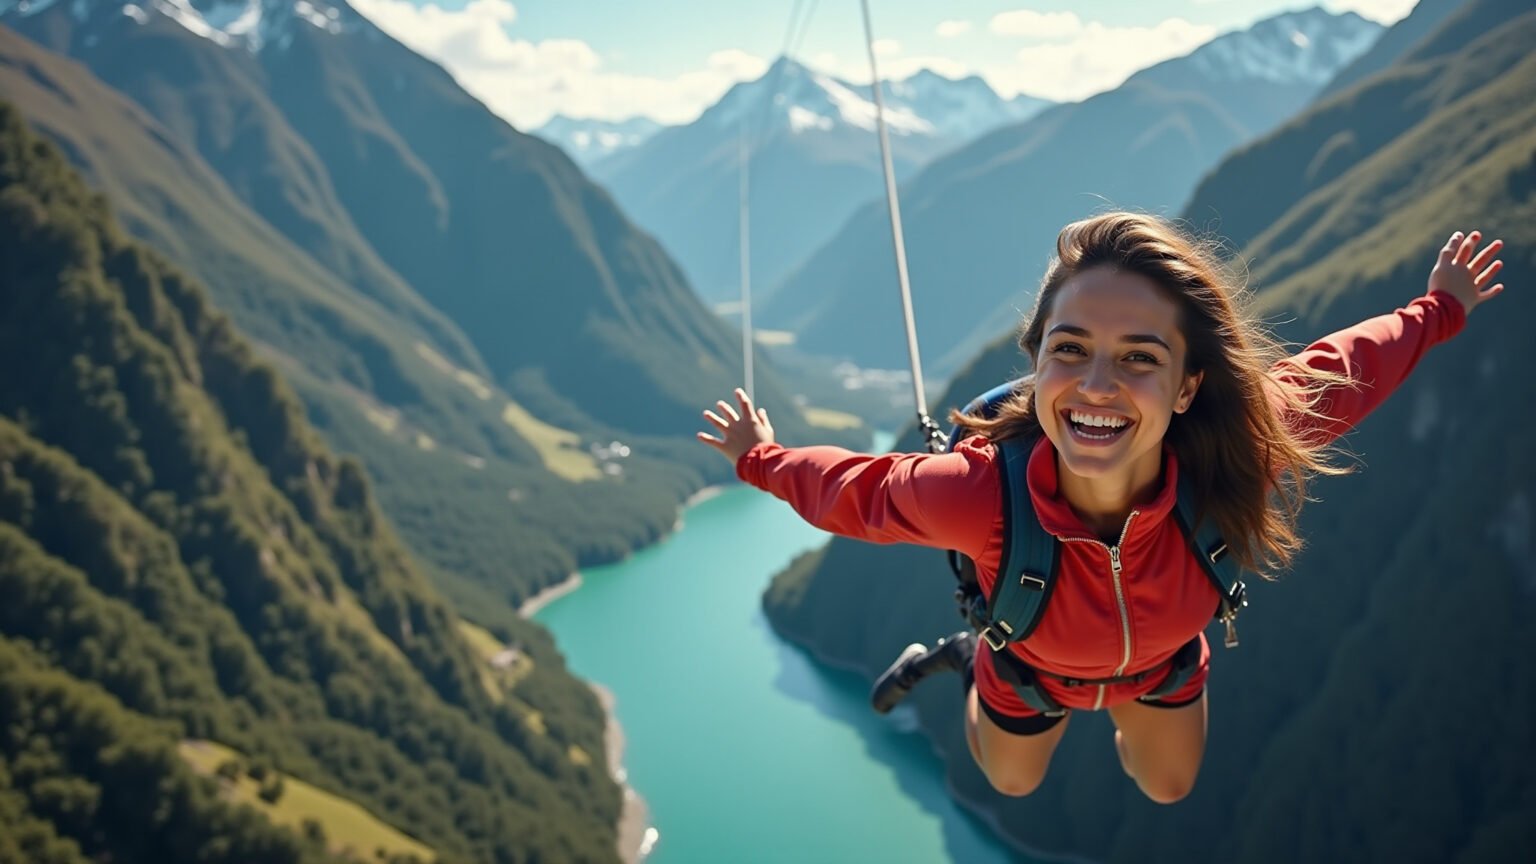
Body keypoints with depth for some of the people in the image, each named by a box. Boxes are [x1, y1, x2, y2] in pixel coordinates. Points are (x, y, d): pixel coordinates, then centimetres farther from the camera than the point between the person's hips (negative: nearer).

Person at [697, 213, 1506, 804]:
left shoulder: (1234, 454, -43)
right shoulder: (975, 495, -48)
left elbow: (1331, 376, -20)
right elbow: (856, 492, -24)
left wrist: (1436, 313, -4)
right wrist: (760, 461, -7)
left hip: (1163, 663, 2)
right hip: (1032, 672, -2)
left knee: (1167, 789, 33)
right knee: (1011, 781, 31)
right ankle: (965, 658, 56)